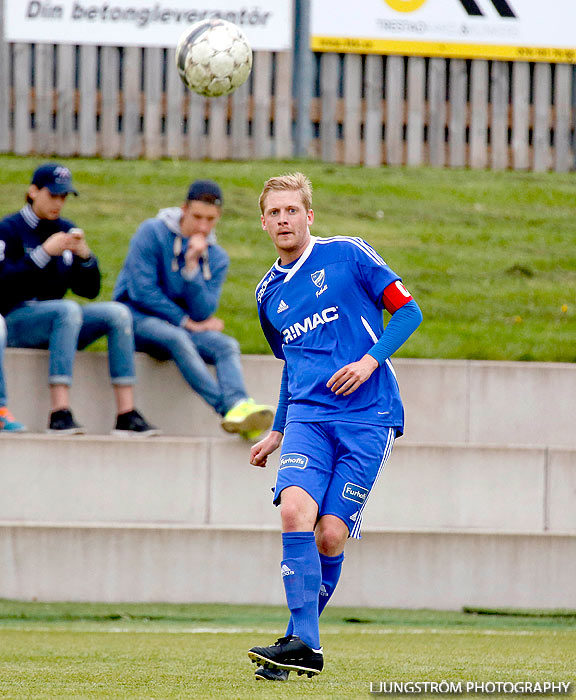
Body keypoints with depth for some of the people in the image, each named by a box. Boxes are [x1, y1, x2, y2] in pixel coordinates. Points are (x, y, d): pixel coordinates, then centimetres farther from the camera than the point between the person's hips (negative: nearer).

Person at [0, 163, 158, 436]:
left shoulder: (67, 230, 14)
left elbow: (89, 290, 12)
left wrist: (85, 256, -7)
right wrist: (44, 253, -21)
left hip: (56, 321, 7)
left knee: (118, 313, -13)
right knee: (68, 310, -34)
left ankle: (126, 415, -22)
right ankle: (59, 415, -43)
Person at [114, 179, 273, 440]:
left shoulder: (217, 257, 7)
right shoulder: (152, 233, -6)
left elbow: (202, 313, -4)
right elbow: (142, 292, -13)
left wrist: (192, 266, -16)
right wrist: (187, 321, -9)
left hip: (182, 327, 5)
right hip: (138, 317, -5)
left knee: (227, 345, -24)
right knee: (177, 339, -37)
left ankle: (240, 406, -52)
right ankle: (228, 408, -51)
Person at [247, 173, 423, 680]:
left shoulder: (347, 254, 2)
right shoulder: (268, 293, 17)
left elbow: (408, 311, 2)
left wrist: (371, 360, -12)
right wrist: (277, 433, 25)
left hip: (368, 416, -3)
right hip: (308, 414, 3)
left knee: (331, 535, -10)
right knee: (295, 511, -21)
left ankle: (302, 634, 11)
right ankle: (305, 644, -23)